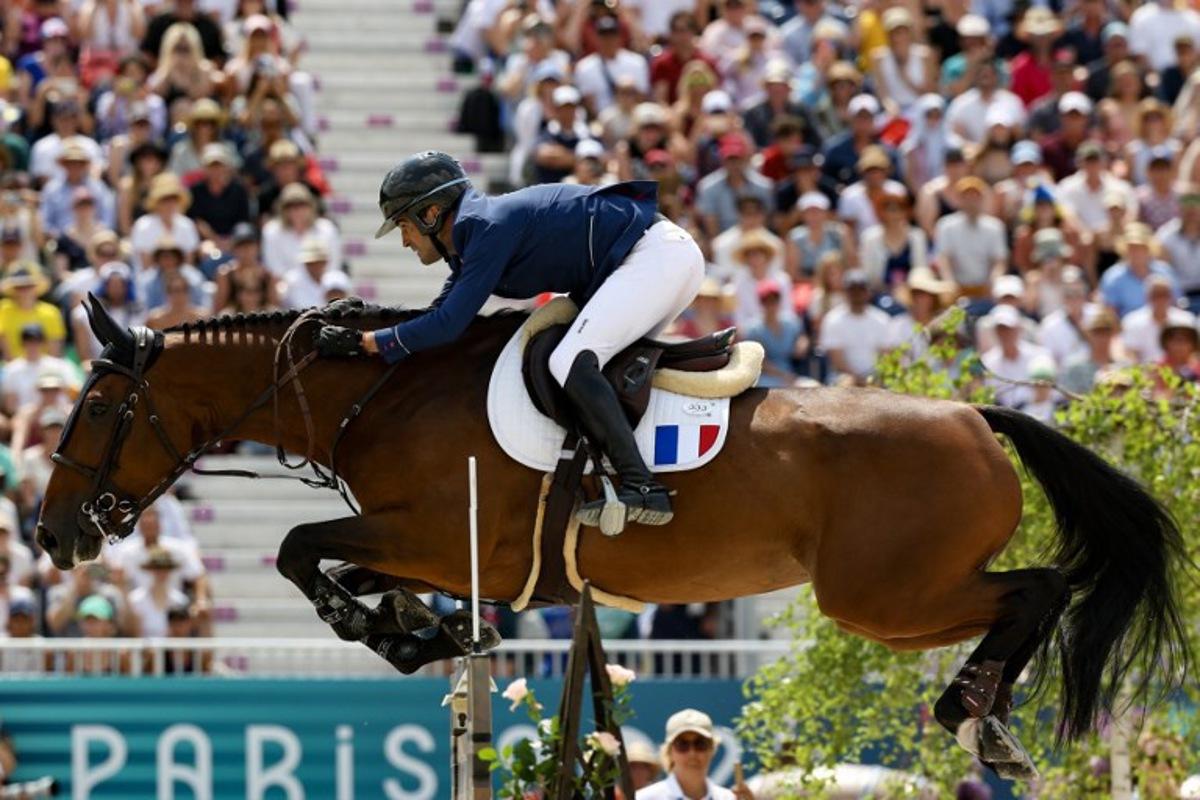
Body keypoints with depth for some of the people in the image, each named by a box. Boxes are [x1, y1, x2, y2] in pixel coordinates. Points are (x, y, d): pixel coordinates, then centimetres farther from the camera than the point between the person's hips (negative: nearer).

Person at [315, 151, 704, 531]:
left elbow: (447, 326, -20)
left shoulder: (489, 228, -16)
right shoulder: (469, 238, 15)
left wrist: (364, 342, -14)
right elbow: (439, 316, 22)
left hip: (657, 255, -11)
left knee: (570, 362, -23)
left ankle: (642, 488, -32)